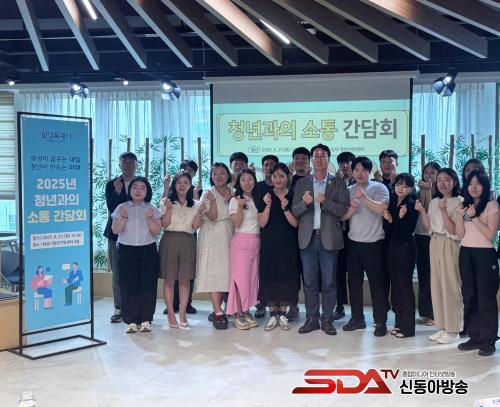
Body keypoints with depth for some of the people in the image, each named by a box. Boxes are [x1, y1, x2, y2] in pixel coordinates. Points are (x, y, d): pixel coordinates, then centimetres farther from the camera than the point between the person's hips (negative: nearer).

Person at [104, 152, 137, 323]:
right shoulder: (112, 184, 4)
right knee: (117, 274, 5)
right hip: (117, 233, 1)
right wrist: (117, 192, -21)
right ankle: (119, 309, 13)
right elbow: (111, 208, -7)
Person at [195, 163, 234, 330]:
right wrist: (213, 201, -23)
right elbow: (212, 216, -9)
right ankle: (218, 313, -6)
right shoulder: (207, 194, 2)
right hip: (212, 238, -3)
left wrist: (230, 200, -6)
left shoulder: (233, 193, 12)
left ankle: (217, 310, 8)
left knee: (225, 273, 2)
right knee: (213, 272, -8)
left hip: (228, 237, 4)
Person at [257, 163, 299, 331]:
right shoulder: (265, 197, 4)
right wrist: (268, 205, -15)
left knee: (286, 276, 1)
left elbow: (295, 223, -3)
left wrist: (285, 208, -16)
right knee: (269, 276, 1)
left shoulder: (293, 197, 2)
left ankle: (282, 314, 12)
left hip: (287, 244, 0)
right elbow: (262, 223, -2)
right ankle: (272, 314, 10)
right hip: (269, 243, 1)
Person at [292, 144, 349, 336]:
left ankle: (327, 320, 11)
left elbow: (343, 210, -3)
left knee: (329, 282, 1)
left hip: (329, 238, -2)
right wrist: (305, 202, -14)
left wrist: (325, 201, -18)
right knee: (309, 282, 5)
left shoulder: (338, 183, 5)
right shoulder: (302, 183, 12)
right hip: (307, 238, 2)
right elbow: (294, 211, 6)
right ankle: (311, 319, 14)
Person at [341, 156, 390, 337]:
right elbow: (342, 216, 5)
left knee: (376, 282, 0)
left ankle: (380, 321, 8)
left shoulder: (379, 188, -5)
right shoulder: (348, 190, 9)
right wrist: (351, 209, -14)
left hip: (373, 243, -5)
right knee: (354, 281, 10)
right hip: (353, 242, 5)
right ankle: (357, 317, 21)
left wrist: (363, 196, -23)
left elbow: (381, 208, -20)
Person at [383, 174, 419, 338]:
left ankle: (408, 327, 5)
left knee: (405, 286, -3)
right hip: (392, 246, 8)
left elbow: (409, 230, -15)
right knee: (395, 285, 12)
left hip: (406, 248, -7)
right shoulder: (392, 202, 9)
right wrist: (388, 219, -6)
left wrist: (401, 218, -28)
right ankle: (399, 322, 23)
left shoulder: (411, 205, -11)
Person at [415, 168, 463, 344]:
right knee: (436, 285, 9)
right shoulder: (434, 202, 11)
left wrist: (443, 211, -24)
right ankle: (442, 326, 19)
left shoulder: (459, 202, -8)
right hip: (434, 244, 6)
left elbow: (453, 230, -13)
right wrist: (421, 211, -3)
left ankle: (453, 330, 7)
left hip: (450, 246, -6)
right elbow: (429, 227, 9)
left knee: (451, 286, -3)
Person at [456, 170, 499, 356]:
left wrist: (474, 217, -16)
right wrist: (459, 216, -9)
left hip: (485, 255, -5)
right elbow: (460, 234, 6)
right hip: (465, 254, 6)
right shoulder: (464, 206, 12)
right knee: (469, 296, 8)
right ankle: (474, 336, 17)